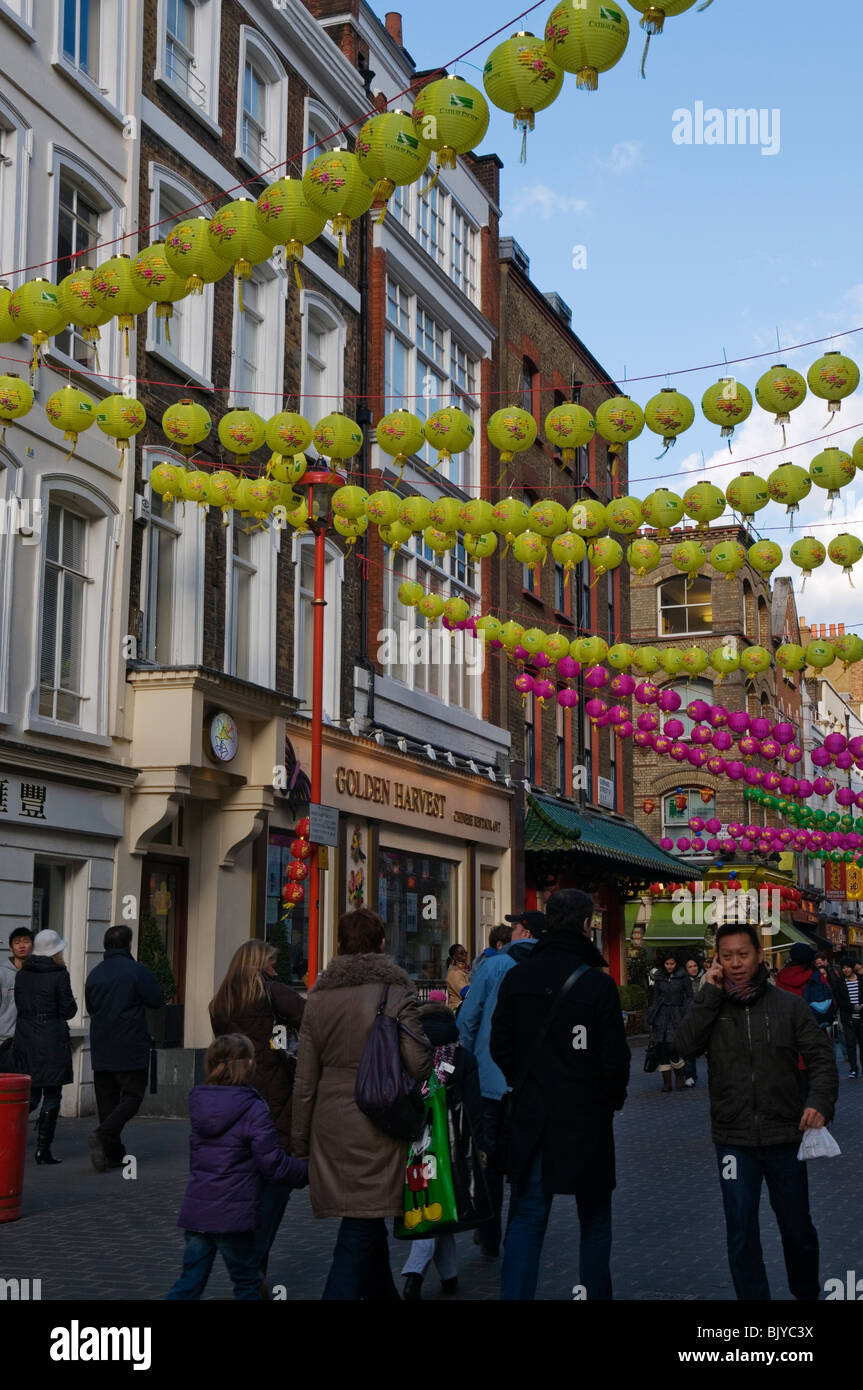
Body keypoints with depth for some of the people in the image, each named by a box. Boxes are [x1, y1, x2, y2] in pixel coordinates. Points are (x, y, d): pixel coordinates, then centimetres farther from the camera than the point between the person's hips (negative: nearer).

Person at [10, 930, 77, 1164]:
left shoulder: (22, 974, 6)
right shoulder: (59, 975, -11)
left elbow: (20, 1006, 12)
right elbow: (68, 1011, -7)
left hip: (25, 1039, 5)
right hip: (52, 1040, -5)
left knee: (31, 1095, 15)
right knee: (52, 1096, 4)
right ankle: (43, 1149, 3)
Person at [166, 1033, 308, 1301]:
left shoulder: (198, 1103, 5)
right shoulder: (254, 1111, -14)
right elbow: (273, 1165, -12)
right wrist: (307, 1171, 5)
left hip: (196, 1209, 5)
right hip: (234, 1216, -5)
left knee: (190, 1280, 12)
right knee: (246, 1282, 11)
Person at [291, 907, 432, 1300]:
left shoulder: (318, 994, 6)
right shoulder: (395, 991, -7)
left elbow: (305, 1076, 8)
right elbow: (419, 1064, -12)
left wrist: (301, 1139, 14)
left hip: (331, 1123, 5)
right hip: (376, 1124, -5)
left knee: (366, 1222, 20)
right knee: (362, 1228, -3)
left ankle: (383, 1293, 34)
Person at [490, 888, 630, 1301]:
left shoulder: (516, 978, 0)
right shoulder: (598, 983, -13)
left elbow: (500, 1046, 6)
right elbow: (615, 1057, -11)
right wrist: (613, 1100, 7)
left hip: (531, 1117, 3)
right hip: (587, 1120, -3)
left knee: (526, 1219, 7)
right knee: (594, 1220, 14)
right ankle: (595, 1291, 19)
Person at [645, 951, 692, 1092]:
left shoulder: (683, 977, 4)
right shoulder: (660, 978, 14)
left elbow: (689, 997, 2)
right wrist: (649, 1018, 13)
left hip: (676, 1016, -4)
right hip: (660, 1017, 4)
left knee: (672, 1047, -16)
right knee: (661, 1049, -2)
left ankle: (679, 1077, 8)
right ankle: (666, 1082, 6)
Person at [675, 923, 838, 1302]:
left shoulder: (789, 1005, -1)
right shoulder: (710, 1006, 3)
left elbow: (821, 1057, -2)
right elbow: (686, 1043, -14)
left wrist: (820, 1102, -18)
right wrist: (710, 993, -15)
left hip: (786, 1137, 0)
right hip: (733, 1139, 0)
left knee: (798, 1231, 12)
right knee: (741, 1236, 2)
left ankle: (807, 1292, 35)